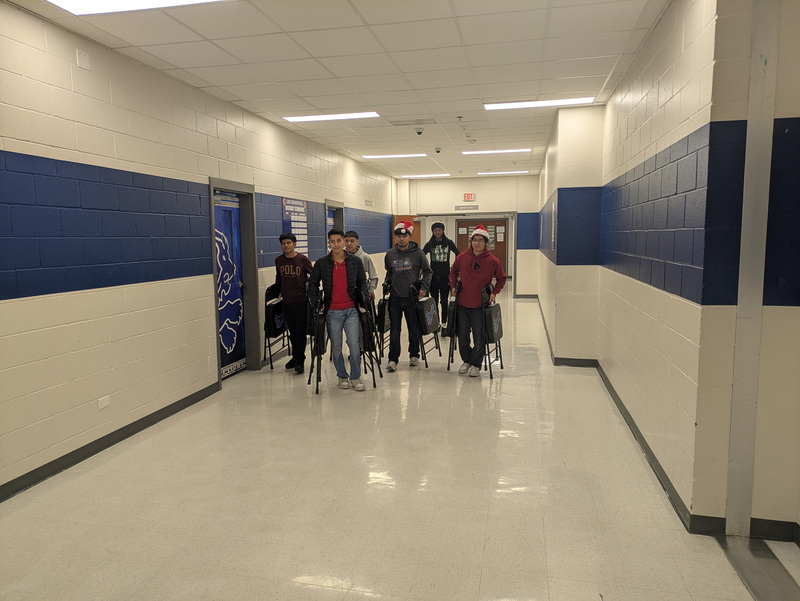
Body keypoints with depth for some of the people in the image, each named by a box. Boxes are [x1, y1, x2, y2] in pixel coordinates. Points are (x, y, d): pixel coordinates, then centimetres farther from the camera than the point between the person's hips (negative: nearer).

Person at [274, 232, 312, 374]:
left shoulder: (303, 259, -5)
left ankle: (299, 361, 5)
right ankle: (295, 357, 25)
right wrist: (280, 291, 18)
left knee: (300, 331, -2)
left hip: (301, 300, -4)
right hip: (286, 301, 4)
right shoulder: (278, 261, 7)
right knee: (292, 332, 12)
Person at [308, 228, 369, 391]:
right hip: (332, 312, 0)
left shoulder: (355, 262, 4)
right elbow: (313, 284, 10)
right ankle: (342, 376, 25)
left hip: (351, 310, 0)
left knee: (354, 343, -8)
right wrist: (316, 303, 0)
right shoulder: (321, 263, 1)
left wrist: (362, 300, 1)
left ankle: (355, 377, 8)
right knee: (336, 347, 8)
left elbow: (362, 283, 14)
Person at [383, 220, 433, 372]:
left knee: (414, 328, 9)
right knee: (394, 328, 0)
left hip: (412, 297, -2)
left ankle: (414, 355, 25)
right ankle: (393, 359, 4)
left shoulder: (417, 253, -2)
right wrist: (386, 284, 6)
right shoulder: (390, 254, 6)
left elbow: (428, 272, 5)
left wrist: (424, 287, -6)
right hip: (395, 297, 2)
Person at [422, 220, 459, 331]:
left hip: (445, 276, -1)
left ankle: (444, 322, 5)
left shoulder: (449, 243, 2)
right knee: (434, 300, 8)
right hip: (433, 276, 1)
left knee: (444, 301, -2)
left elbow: (458, 255, 10)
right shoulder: (429, 244, 3)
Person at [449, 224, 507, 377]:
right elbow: (453, 271, 16)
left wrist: (494, 292, -5)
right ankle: (466, 360, 29)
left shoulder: (493, 261, -9)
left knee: (479, 336, 3)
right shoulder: (462, 257, -3)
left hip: (480, 305, -2)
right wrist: (453, 286, 5)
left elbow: (501, 278, 6)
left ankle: (476, 364, 17)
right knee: (462, 335, 11)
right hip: (463, 303, 3)